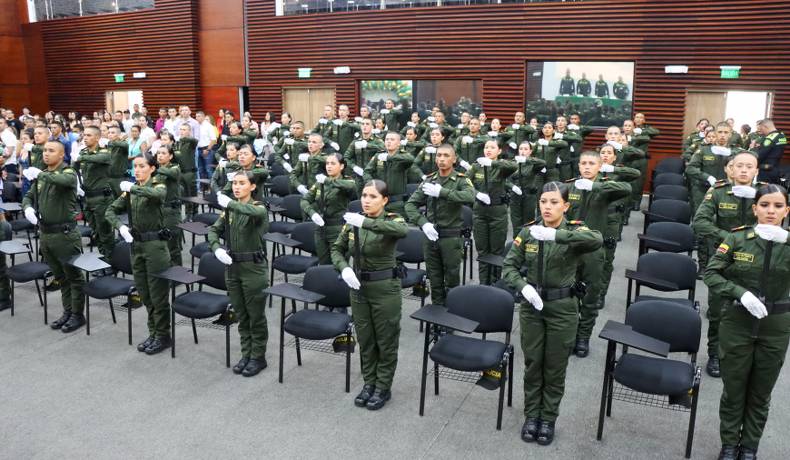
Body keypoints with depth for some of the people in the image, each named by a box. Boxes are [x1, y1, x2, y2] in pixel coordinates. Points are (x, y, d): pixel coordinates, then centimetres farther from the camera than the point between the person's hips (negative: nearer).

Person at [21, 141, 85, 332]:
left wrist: (41, 174, -34)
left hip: (65, 234, -7)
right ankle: (67, 312, 27)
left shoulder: (68, 172, -9)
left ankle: (77, 314, 12)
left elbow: (64, 180, -33)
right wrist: (28, 207, -4)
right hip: (45, 234, 7)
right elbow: (29, 196, 16)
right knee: (60, 276, 16)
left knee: (73, 275, 3)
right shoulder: (41, 176, 12)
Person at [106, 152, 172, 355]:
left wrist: (133, 188, -33)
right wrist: (120, 226, -9)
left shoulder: (158, 185, -6)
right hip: (136, 245, 6)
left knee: (158, 293, 0)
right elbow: (111, 211, 8)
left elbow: (157, 194, -31)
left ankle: (163, 336, 12)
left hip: (155, 245, -6)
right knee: (144, 293, 13)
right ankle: (153, 333, 26)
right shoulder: (130, 190, 11)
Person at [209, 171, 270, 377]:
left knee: (256, 315, 5)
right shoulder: (229, 210, 8)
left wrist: (229, 202, -27)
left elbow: (253, 212, -35)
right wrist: (217, 248, -11)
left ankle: (258, 357, 19)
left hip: (253, 268, -6)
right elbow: (214, 230, 7)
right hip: (232, 267, 6)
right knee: (241, 315, 15)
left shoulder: (259, 208, -10)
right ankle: (246, 354, 28)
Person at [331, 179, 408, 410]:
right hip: (359, 287, 5)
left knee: (386, 341, 9)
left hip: (385, 288, -4)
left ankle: (383, 387, 26)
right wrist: (344, 268, -11)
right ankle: (369, 383, 34)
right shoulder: (353, 222, 1)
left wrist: (366, 222, -44)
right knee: (365, 340, 16)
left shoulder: (392, 220, -12)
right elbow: (337, 249, 10)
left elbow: (403, 230, -37)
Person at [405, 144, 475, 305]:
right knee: (434, 279, 13)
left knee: (452, 280, 7)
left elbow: (470, 198, -26)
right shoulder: (428, 180, 6)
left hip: (452, 237, -3)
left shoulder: (461, 180, -4)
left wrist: (441, 192, -27)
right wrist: (423, 223, -11)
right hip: (430, 236, 3)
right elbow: (410, 204, 4)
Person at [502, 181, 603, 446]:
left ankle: (548, 418, 30)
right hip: (532, 306, 2)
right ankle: (531, 415, 31)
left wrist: (556, 235, -44)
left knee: (555, 368, 11)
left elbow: (597, 240, -34)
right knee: (532, 364, 13)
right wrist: (523, 286, -21)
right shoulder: (528, 231, -2)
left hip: (562, 308, -2)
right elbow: (509, 266, -2)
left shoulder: (573, 231, -11)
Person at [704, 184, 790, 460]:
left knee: (760, 393, 16)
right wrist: (742, 293, -22)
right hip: (737, 323, -1)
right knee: (733, 389, 12)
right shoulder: (737, 238, -8)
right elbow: (711, 274, -9)